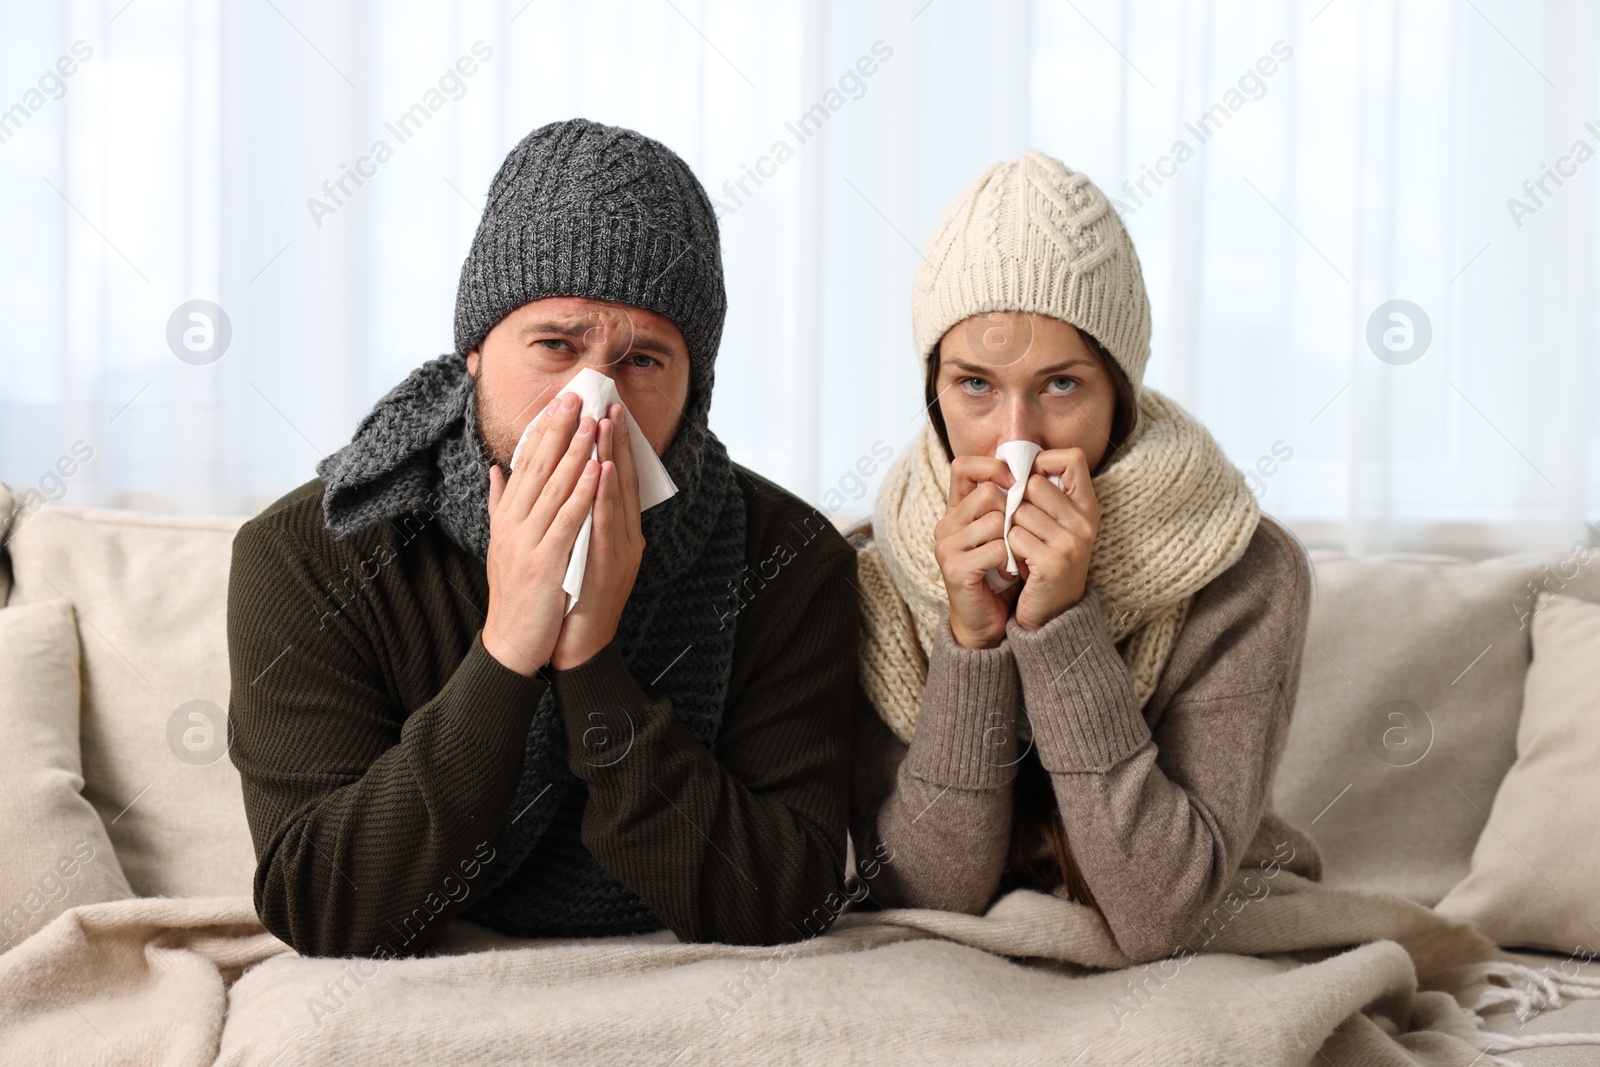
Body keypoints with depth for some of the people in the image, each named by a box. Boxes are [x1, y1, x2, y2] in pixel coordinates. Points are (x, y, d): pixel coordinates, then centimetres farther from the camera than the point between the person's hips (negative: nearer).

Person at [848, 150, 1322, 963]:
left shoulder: (1246, 576, -13)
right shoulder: (875, 575, -8)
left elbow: (1157, 916, -18)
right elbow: (919, 900, -11)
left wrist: (1059, 625, -24)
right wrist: (970, 638, -21)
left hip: (1207, 968, -1)